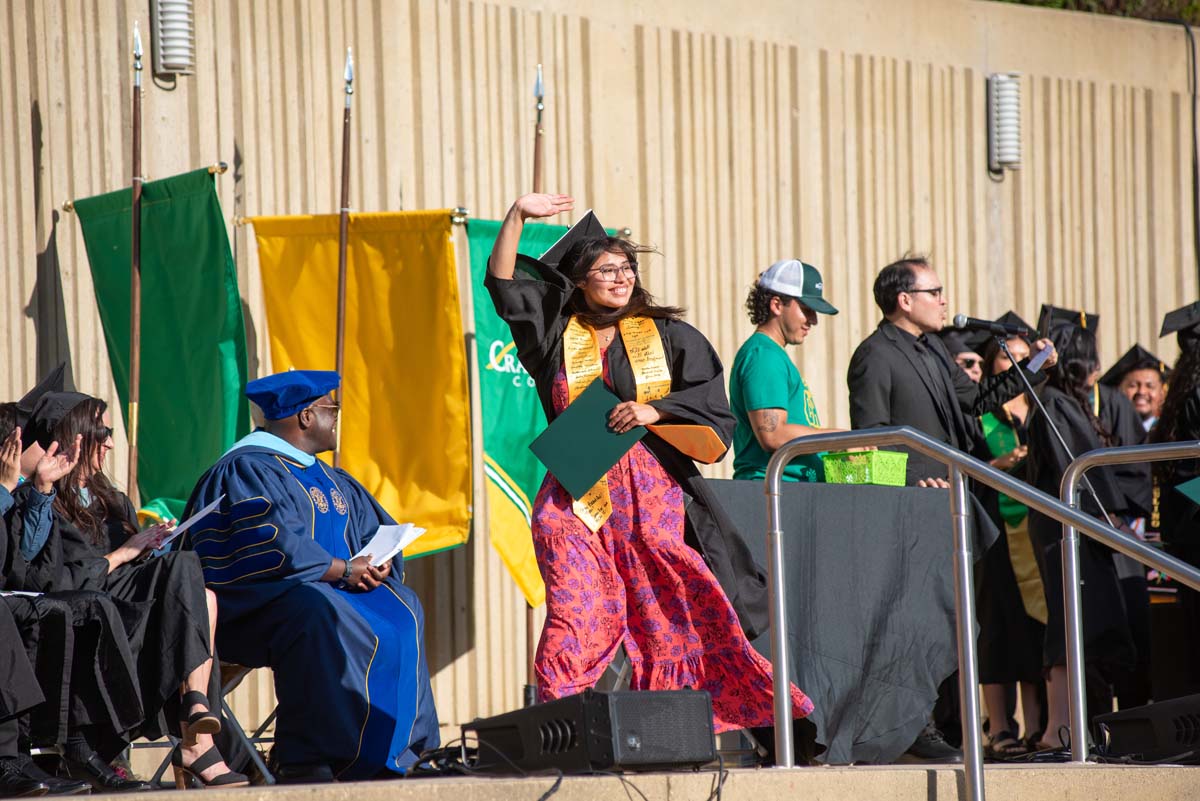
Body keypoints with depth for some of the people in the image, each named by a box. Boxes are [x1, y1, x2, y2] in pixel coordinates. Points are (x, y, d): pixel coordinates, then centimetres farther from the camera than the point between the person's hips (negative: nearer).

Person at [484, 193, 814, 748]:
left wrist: (655, 410, -9)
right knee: (575, 614, -13)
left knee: (664, 614, -5)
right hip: (575, 494, -1)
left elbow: (709, 403, 7)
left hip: (651, 492, 1)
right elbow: (503, 284, 9)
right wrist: (518, 216, 2)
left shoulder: (667, 335, 12)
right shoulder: (557, 333, 14)